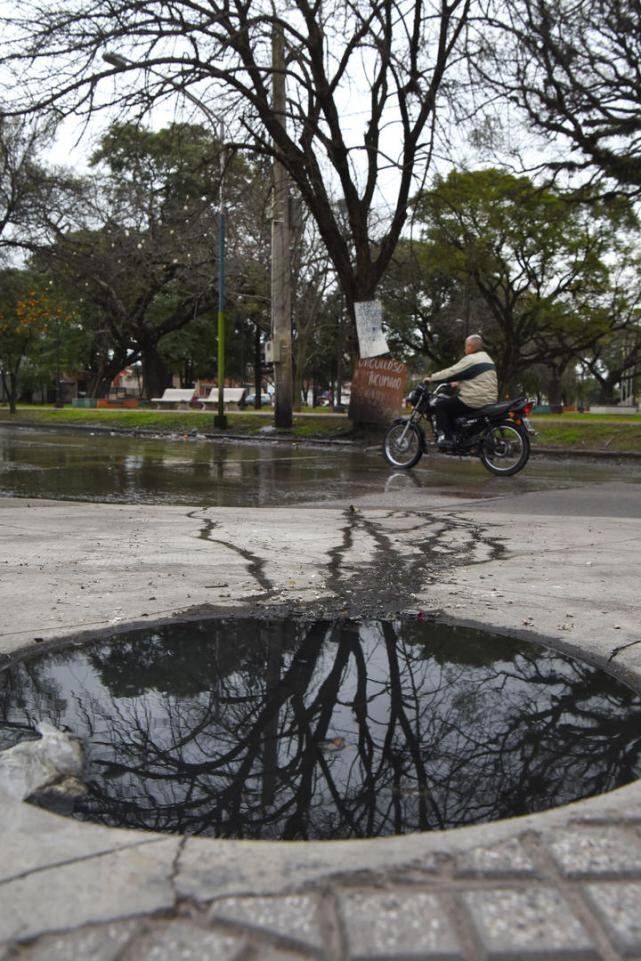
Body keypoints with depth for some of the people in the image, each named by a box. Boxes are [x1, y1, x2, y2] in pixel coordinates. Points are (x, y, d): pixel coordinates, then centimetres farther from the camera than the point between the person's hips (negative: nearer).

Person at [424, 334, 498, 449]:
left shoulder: (471, 359, -11)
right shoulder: (487, 359, 19)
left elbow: (451, 372, -11)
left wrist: (431, 378, -1)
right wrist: (457, 383, 35)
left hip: (474, 402, -10)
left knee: (440, 405, -2)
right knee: (451, 403, 29)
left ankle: (446, 438, -8)